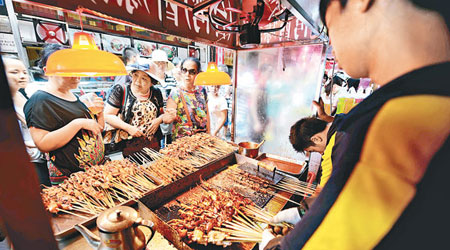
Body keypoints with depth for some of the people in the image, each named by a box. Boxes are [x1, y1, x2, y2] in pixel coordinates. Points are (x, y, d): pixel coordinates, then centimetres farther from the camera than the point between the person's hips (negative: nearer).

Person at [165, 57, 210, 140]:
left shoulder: (202, 91, 2)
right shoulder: (176, 93, -11)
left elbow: (206, 114, 9)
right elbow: (166, 119, -14)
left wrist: (208, 132, 9)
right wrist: (172, 116, -35)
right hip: (182, 139, -3)